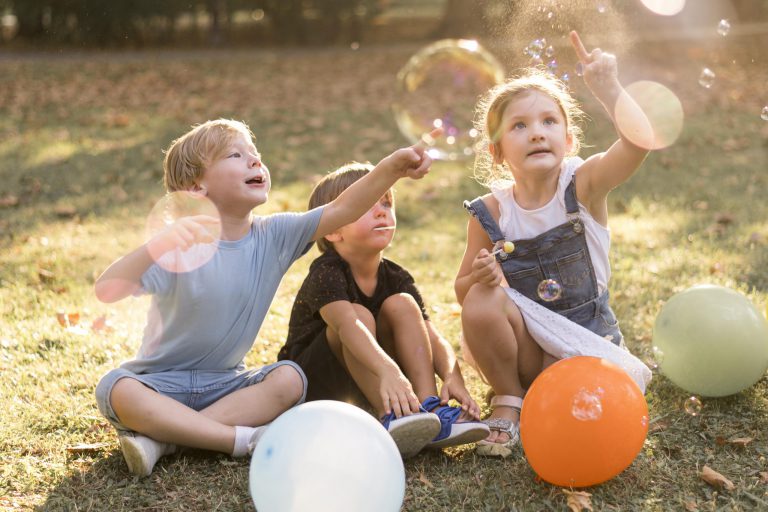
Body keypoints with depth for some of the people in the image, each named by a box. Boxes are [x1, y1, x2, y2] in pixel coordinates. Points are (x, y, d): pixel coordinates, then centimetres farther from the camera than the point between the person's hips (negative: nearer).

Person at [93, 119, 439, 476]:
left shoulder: (274, 236, -4)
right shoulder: (182, 244, -19)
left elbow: (339, 211, -13)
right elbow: (106, 290, -31)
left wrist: (392, 168, -27)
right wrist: (158, 245, -47)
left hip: (223, 382, 4)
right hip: (161, 381, -4)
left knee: (289, 379, -21)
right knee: (116, 390, -32)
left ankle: (164, 439, -22)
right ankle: (240, 439, -26)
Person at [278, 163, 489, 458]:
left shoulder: (395, 278, -4)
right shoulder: (326, 273, -22)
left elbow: (431, 337, -14)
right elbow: (347, 323, -43)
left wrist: (453, 378, -35)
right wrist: (388, 371, -60)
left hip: (363, 385, 5)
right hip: (314, 385, -5)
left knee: (402, 304, -15)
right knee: (360, 314, -30)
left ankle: (429, 407, -26)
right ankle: (390, 417, -39)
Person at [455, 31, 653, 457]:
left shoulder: (583, 185, -13)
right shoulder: (491, 212, -9)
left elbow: (640, 140, -33)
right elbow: (462, 291, -1)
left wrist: (607, 88, -41)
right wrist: (481, 278, -23)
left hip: (585, 336, -1)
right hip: (525, 341, 1)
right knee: (482, 302, -29)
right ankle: (508, 400, -4)